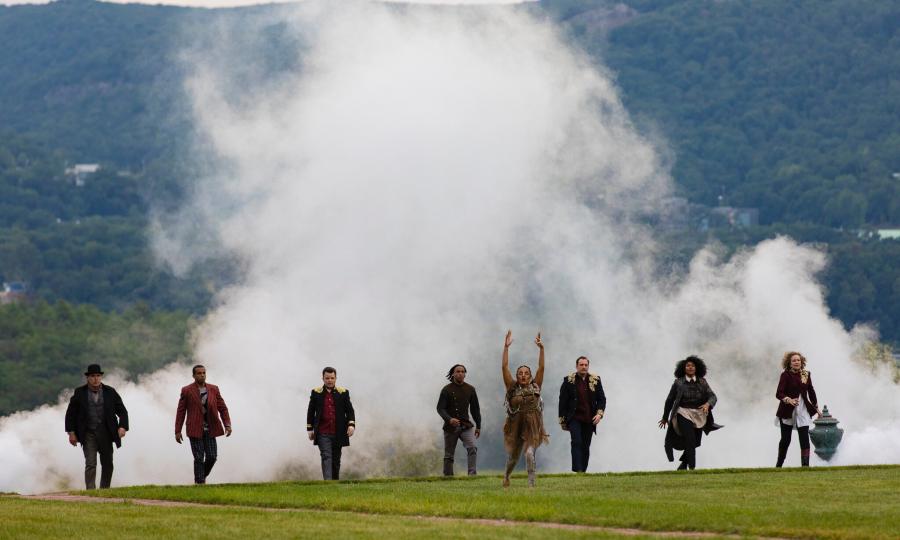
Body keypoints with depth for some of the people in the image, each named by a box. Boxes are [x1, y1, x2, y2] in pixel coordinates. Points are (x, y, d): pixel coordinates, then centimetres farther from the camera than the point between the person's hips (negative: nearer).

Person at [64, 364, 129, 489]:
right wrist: (71, 432, -1)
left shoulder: (110, 392, 5)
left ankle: (104, 490, 22)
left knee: (107, 465, 8)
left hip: (106, 434, 2)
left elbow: (122, 411, 7)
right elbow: (70, 413, 7)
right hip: (88, 434, -2)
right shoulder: (79, 393, 3)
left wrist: (122, 427, -9)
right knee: (90, 464, -12)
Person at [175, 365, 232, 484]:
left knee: (212, 457, 0)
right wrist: (177, 431, -2)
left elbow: (222, 408, 7)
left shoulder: (214, 389, 8)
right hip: (195, 430, -3)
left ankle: (202, 477, 25)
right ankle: (200, 483, 1)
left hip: (210, 430, 3)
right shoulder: (187, 391, -1)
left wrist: (227, 425, -7)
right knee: (199, 459, -6)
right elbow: (181, 412, 1)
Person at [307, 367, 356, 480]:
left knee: (336, 460, 9)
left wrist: (351, 425, -9)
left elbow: (350, 410, 7)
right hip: (323, 433, -2)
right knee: (326, 457, -15)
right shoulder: (316, 393, 6)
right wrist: (310, 429, 7)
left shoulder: (343, 393, 7)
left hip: (338, 433, 2)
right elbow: (311, 412, 11)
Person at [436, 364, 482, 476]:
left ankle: (472, 473, -25)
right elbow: (440, 408, -7)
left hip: (466, 426, 1)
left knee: (472, 448, -20)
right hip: (451, 426, -1)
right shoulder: (446, 390, -2)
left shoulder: (470, 389, 6)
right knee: (449, 454, 3)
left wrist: (478, 426, 12)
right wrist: (449, 419, -25)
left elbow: (475, 409, 14)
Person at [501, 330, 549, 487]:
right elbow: (504, 367, -4)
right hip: (516, 427, 1)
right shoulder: (512, 388, 3)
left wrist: (541, 348, -14)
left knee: (529, 453, -23)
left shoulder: (535, 386, 4)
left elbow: (541, 367, -4)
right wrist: (506, 347, -11)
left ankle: (531, 483, -20)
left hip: (532, 427, -1)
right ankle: (506, 476, 45)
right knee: (513, 457, 14)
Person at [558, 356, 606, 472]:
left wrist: (599, 413, -6)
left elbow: (602, 399, 11)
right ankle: (577, 470, -23)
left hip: (589, 419, 3)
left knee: (586, 446, 4)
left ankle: (583, 470, 9)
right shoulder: (569, 381, 2)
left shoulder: (595, 380, 9)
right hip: (574, 418, -3)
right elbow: (563, 401, 3)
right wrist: (563, 420, 1)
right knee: (577, 442, -17)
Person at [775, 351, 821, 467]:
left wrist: (816, 408, 22)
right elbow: (779, 393, -17)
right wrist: (789, 400, -35)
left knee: (805, 439, -8)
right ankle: (779, 465, 24)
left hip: (803, 411, 3)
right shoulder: (786, 375, -9)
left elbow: (811, 391, 17)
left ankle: (805, 464, -9)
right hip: (787, 412, -3)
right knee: (785, 440, 7)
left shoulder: (806, 375, 5)